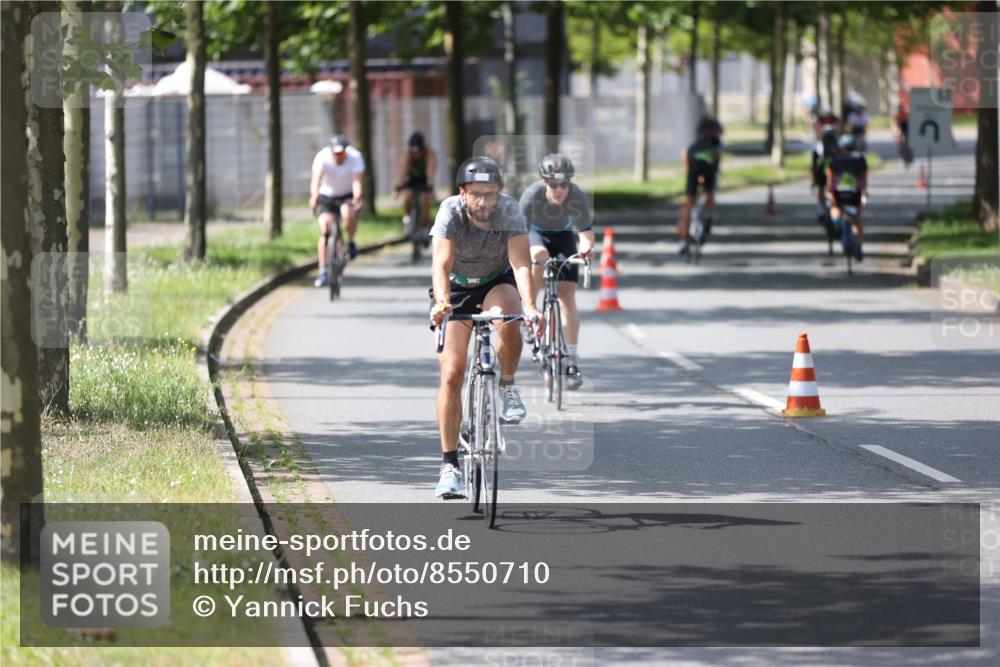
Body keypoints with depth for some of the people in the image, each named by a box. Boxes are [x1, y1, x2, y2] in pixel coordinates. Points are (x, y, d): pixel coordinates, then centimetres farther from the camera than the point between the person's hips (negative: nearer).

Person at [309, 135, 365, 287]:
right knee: (325, 230, -16)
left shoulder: (355, 157, -23)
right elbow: (316, 179, -36)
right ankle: (323, 272, -9)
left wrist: (357, 198, -52)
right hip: (326, 196, 1)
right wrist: (314, 196, -56)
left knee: (348, 213, -35)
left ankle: (351, 242, -6)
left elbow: (357, 181, -33)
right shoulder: (322, 158, -24)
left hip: (347, 195, -1)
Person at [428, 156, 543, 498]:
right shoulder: (450, 212, -27)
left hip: (497, 282, 0)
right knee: (451, 376, -12)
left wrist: (529, 306, -53)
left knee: (509, 322, -37)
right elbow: (441, 264, -38)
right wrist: (442, 302, -57)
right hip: (456, 289, 0)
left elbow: (521, 263, -35)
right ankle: (449, 466, -5)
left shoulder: (510, 211, -25)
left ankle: (507, 387, -8)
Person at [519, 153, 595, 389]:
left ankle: (572, 361, -5)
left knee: (567, 296, -8)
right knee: (540, 255, -38)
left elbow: (585, 230, -26)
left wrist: (587, 246, -48)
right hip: (536, 232, -1)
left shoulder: (577, 197, -31)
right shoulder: (532, 195, -34)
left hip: (563, 235, 1)